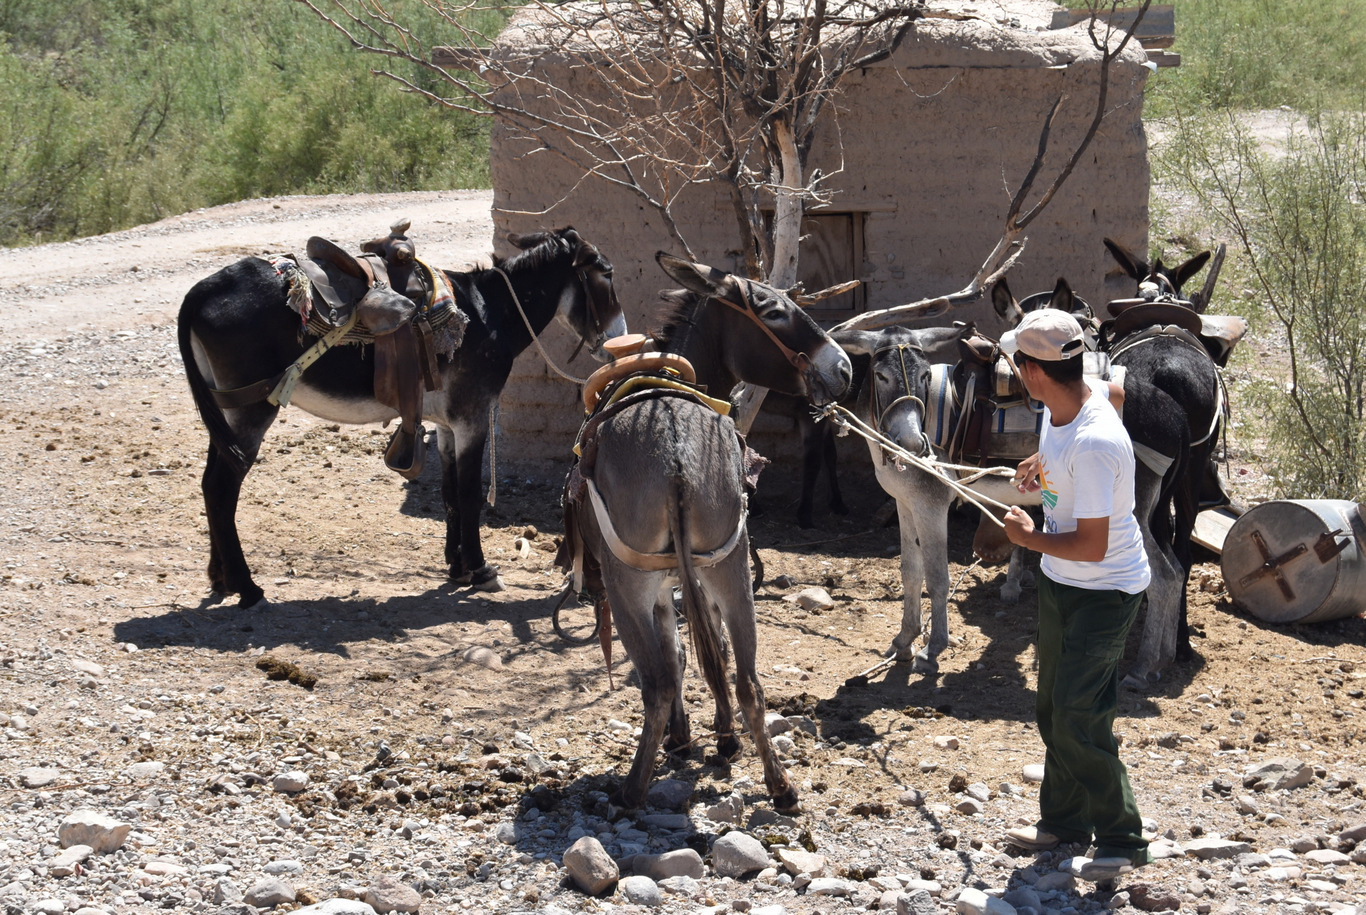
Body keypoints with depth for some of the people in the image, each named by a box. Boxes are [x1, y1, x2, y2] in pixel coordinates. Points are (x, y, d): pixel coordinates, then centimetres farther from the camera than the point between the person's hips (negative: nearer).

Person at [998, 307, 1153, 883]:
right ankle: (1064, 820, 34)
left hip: (1104, 592, -10)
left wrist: (1029, 538, -15)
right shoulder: (1085, 392, -7)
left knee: (1079, 722, -10)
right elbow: (1116, 390, 20)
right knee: (1053, 710, 19)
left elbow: (1092, 546, -32)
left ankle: (1122, 843, 3)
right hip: (1061, 583, 10)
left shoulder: (1093, 446, -34)